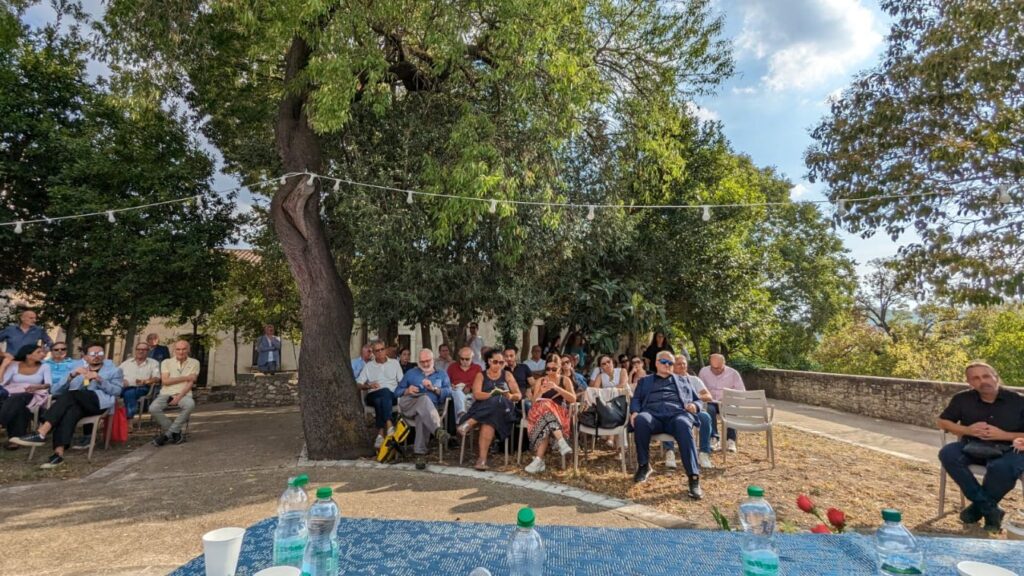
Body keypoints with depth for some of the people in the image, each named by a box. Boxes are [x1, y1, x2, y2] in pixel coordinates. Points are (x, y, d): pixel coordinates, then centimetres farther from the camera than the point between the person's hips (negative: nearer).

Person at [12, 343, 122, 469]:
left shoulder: (114, 370, 19)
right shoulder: (79, 369, 28)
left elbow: (117, 391, 2)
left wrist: (99, 379, -13)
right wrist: (72, 375, -7)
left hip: (100, 402, -3)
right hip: (79, 403, 3)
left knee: (70, 395, -30)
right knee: (71, 410, -34)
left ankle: (41, 434, -38)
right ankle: (59, 453, -45)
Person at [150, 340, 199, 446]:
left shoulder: (194, 363, 6)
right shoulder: (166, 362, 10)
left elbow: (191, 383, -3)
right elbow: (165, 381, -3)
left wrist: (178, 397, -15)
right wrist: (185, 378, -6)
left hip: (184, 394, -2)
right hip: (166, 393, 2)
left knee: (190, 404, -35)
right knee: (153, 409, -29)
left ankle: (167, 434, -20)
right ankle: (176, 433, -10)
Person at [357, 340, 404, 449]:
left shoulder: (394, 363, 21)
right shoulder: (368, 366, 21)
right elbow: (358, 384, 11)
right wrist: (368, 386, -9)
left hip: (392, 396, 0)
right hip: (373, 396, 0)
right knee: (384, 391, -37)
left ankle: (381, 433, -43)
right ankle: (389, 426, -48)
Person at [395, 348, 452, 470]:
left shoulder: (442, 375, 24)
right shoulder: (411, 373, 28)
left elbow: (449, 392, 6)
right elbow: (397, 391, 19)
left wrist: (434, 388, -8)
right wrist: (407, 391, -2)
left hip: (429, 409, 0)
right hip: (408, 405, 0)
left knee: (422, 417, -38)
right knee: (424, 399, -36)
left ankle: (420, 454, -38)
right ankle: (438, 430, -56)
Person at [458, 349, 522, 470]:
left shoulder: (507, 375, 17)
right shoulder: (481, 376, 15)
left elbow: (519, 395, 9)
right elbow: (477, 394, -4)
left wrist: (510, 396, -16)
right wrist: (492, 394, -22)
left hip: (503, 410, 0)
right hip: (483, 408, 0)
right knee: (490, 420, -38)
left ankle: (468, 424, -37)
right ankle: (482, 458, -40)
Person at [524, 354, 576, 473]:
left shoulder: (565, 380, 12)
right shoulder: (540, 381, 15)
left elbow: (573, 399, -4)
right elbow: (533, 402, 6)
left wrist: (557, 388, -17)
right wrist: (541, 392, -15)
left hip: (559, 415, -1)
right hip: (540, 413, 1)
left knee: (546, 424, -38)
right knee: (545, 406, -39)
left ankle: (539, 460, -44)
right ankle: (561, 442, -47)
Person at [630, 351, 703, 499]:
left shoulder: (683, 381, 33)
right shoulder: (645, 381, 31)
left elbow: (698, 400, 28)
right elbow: (636, 399, 18)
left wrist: (694, 406, 2)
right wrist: (634, 412, -5)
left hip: (677, 413, 0)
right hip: (652, 413, 0)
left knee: (684, 425, -38)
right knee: (641, 420, -37)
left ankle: (693, 477, -41)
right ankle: (643, 466, -18)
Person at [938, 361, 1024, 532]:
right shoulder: (962, 399, 1)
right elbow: (943, 422, 9)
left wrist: (1004, 435, -17)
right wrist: (967, 430, -8)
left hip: (1008, 450, -3)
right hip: (973, 447, 3)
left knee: (1001, 467, -38)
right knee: (947, 454, -28)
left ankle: (978, 507, -10)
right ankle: (990, 509, -19)